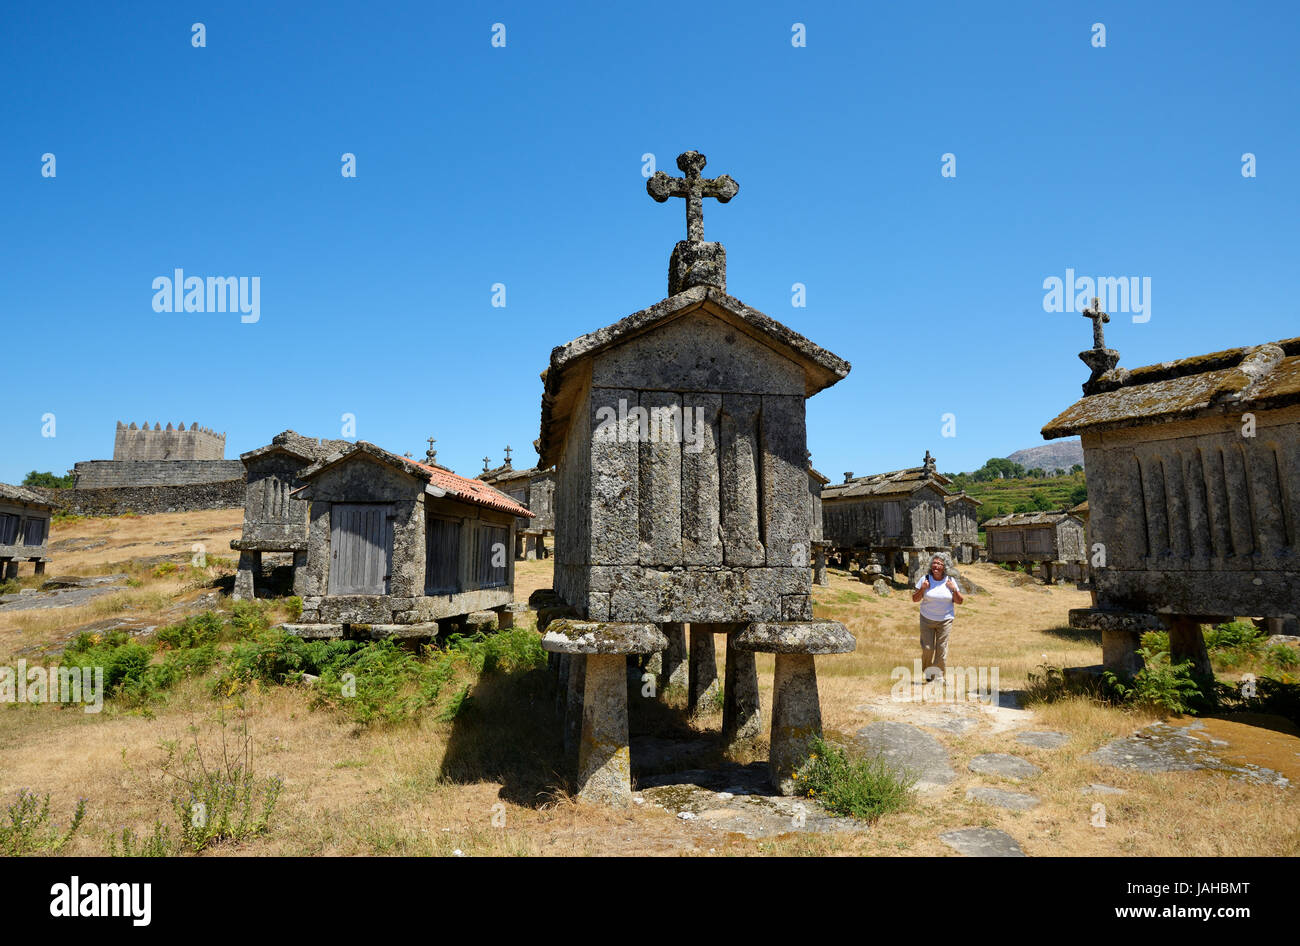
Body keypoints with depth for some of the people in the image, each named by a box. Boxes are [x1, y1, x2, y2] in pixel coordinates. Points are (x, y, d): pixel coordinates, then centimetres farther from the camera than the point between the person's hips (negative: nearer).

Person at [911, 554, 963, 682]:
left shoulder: (950, 581, 0)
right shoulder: (925, 579, -3)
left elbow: (959, 601, 4)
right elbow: (915, 599, 1)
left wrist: (954, 590, -12)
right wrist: (922, 589, -15)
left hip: (945, 620, 0)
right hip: (927, 619, 0)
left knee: (942, 648, -2)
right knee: (927, 648, -1)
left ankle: (939, 675, 10)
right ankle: (927, 670, 24)